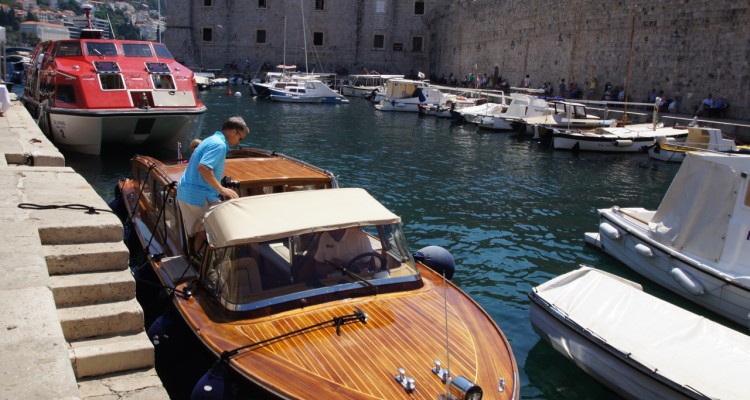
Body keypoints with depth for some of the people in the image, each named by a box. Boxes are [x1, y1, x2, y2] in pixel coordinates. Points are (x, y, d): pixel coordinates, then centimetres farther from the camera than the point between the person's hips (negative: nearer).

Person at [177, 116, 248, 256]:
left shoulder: (211, 140, 18)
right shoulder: (219, 145, -15)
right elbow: (203, 167, -29)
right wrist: (222, 189, -26)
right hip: (199, 196, -10)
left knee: (200, 233, 14)